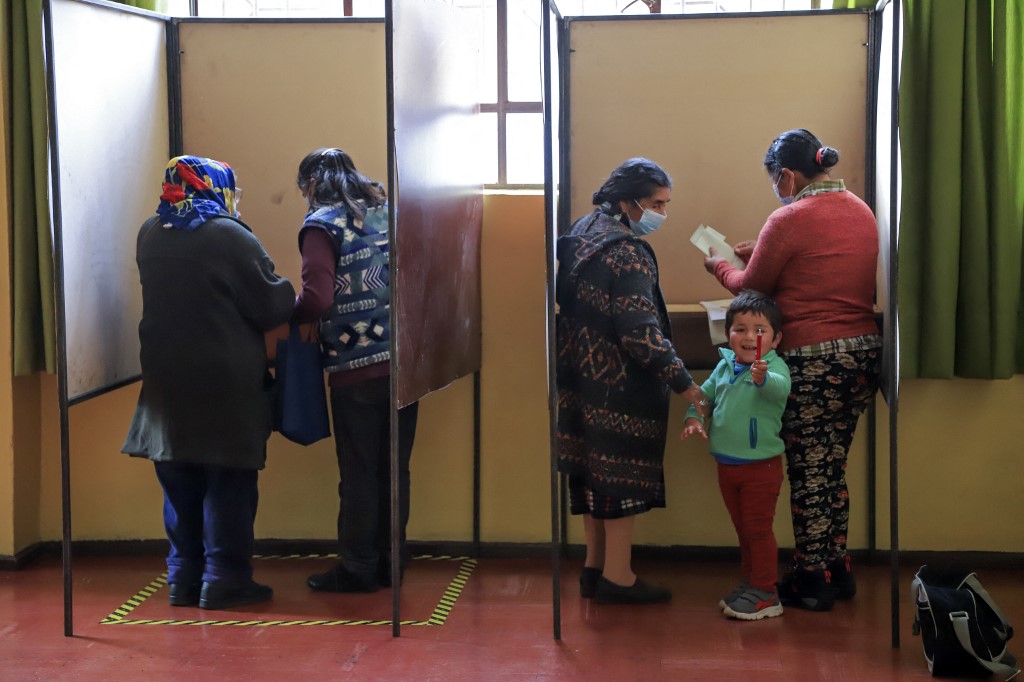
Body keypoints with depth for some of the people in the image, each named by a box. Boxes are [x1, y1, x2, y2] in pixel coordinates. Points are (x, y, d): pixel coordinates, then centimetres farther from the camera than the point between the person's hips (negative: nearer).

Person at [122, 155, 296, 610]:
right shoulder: (229, 236, -12)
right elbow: (271, 306, -8)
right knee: (228, 483, 2)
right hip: (227, 382, -5)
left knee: (180, 483, 13)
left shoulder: (150, 235, 6)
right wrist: (288, 293, 11)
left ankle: (183, 578, 16)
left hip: (167, 380, 6)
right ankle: (223, 580, 4)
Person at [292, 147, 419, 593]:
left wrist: (286, 313, 2)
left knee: (359, 473, 4)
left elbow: (317, 301, -16)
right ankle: (391, 561, 21)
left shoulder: (322, 225, -7)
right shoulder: (388, 211, 12)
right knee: (394, 468, 13)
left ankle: (358, 568, 12)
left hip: (356, 367, -6)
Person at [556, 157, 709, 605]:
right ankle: (617, 576, 6)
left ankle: (595, 565, 24)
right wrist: (684, 383, -23)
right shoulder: (626, 253, -21)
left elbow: (569, 304, 17)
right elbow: (640, 331, -26)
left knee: (596, 468, 15)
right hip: (619, 384, -9)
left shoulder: (585, 231, 9)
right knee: (623, 472, -1)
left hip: (584, 376, 9)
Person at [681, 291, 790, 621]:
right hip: (727, 465, 7)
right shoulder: (725, 365, 3)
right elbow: (704, 392, 15)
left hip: (761, 466, -7)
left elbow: (780, 388, -38)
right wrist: (694, 417, -3)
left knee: (758, 529, -1)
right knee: (742, 529, 18)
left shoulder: (774, 366, -17)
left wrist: (763, 378, -59)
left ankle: (765, 594, 7)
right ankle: (750, 584, 31)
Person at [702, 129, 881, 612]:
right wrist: (760, 254, 21)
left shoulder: (790, 219, -14)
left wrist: (720, 266, 17)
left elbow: (752, 289, -3)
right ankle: (838, 569, 25)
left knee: (809, 473, 4)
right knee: (832, 468, 18)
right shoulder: (860, 211, 9)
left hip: (813, 360, -8)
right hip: (864, 352, 8)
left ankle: (812, 582, 12)